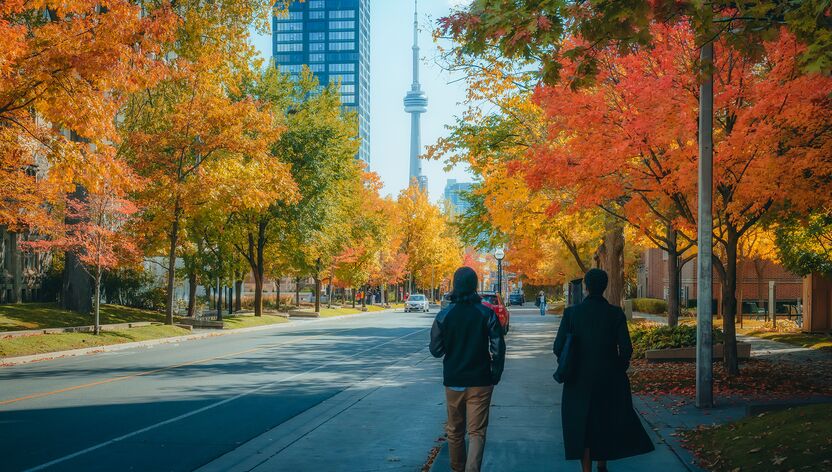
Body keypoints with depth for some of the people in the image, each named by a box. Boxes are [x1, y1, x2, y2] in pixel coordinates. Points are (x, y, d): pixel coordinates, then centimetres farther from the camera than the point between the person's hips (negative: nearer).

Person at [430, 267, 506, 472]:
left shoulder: (444, 315, -6)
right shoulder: (486, 314, -8)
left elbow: (436, 350, -1)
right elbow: (498, 348, -8)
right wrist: (495, 375, 5)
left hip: (453, 382, 2)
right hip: (480, 381, -1)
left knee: (455, 431, 17)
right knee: (477, 432, 0)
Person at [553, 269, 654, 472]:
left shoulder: (572, 312, -8)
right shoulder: (615, 313, -8)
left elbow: (558, 347, -10)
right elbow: (626, 348, -9)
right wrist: (619, 369, 9)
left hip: (580, 380, -1)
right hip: (610, 378, 1)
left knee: (582, 425, 9)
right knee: (606, 423, 21)